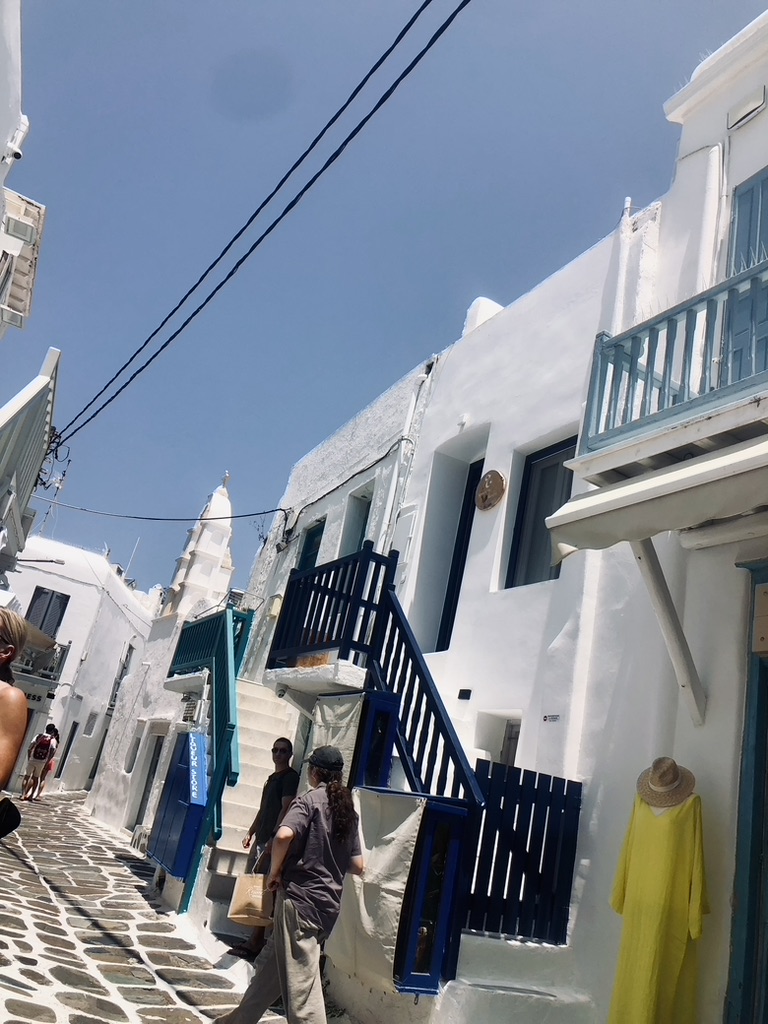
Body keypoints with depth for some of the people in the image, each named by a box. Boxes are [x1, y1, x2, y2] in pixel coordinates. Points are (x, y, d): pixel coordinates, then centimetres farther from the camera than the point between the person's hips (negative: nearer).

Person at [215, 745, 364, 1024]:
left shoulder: (310, 800, -8)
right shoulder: (349, 811, 11)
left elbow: (284, 835, -26)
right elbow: (357, 866, 11)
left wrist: (274, 871, -10)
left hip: (299, 896, -8)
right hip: (328, 903, 8)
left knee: (299, 982, -7)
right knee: (270, 965, 23)